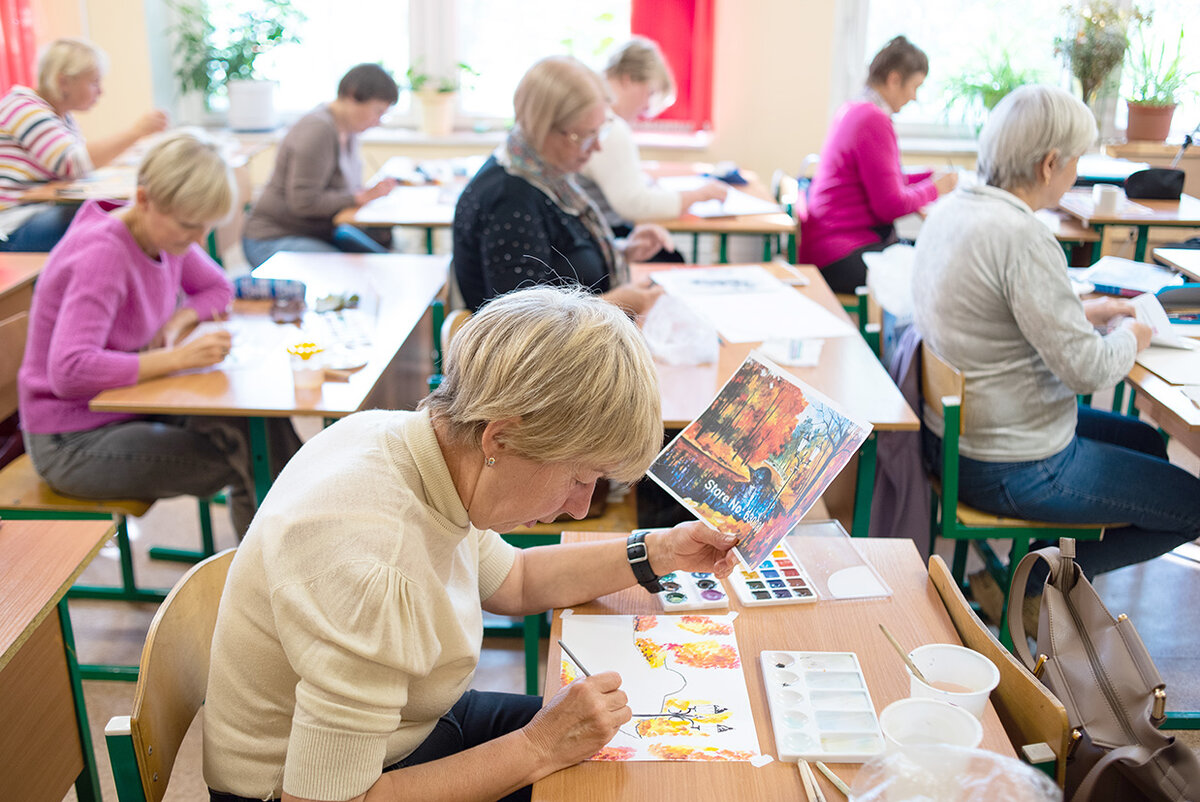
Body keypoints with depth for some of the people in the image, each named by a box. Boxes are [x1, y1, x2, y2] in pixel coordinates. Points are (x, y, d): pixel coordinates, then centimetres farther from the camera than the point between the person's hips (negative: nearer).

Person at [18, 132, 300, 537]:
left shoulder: (166, 234, -2)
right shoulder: (102, 254, -26)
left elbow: (216, 287, 16)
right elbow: (70, 372, -35)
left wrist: (177, 322, -5)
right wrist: (178, 357, -33)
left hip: (128, 409, 8)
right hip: (74, 443, -8)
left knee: (265, 425, -11)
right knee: (246, 458, -21)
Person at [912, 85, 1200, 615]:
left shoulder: (953, 209, 2)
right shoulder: (1021, 237, -26)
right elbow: (1087, 370, -23)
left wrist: (1079, 313, 13)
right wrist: (1128, 336, -3)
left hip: (955, 433, 10)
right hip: (1013, 469, -10)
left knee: (1147, 442, 28)